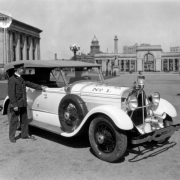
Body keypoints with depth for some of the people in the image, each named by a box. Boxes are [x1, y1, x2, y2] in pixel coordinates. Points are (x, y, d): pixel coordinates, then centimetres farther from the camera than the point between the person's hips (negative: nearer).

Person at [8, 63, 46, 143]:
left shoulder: (21, 79, 11)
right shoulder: (12, 80, -15)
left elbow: (29, 84, 20)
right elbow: (11, 93, -18)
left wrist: (40, 87, 21)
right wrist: (14, 105, -20)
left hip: (23, 103, 8)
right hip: (16, 104, -8)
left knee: (24, 119, 14)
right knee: (14, 120, 4)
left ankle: (25, 134, 27)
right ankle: (11, 136, 18)